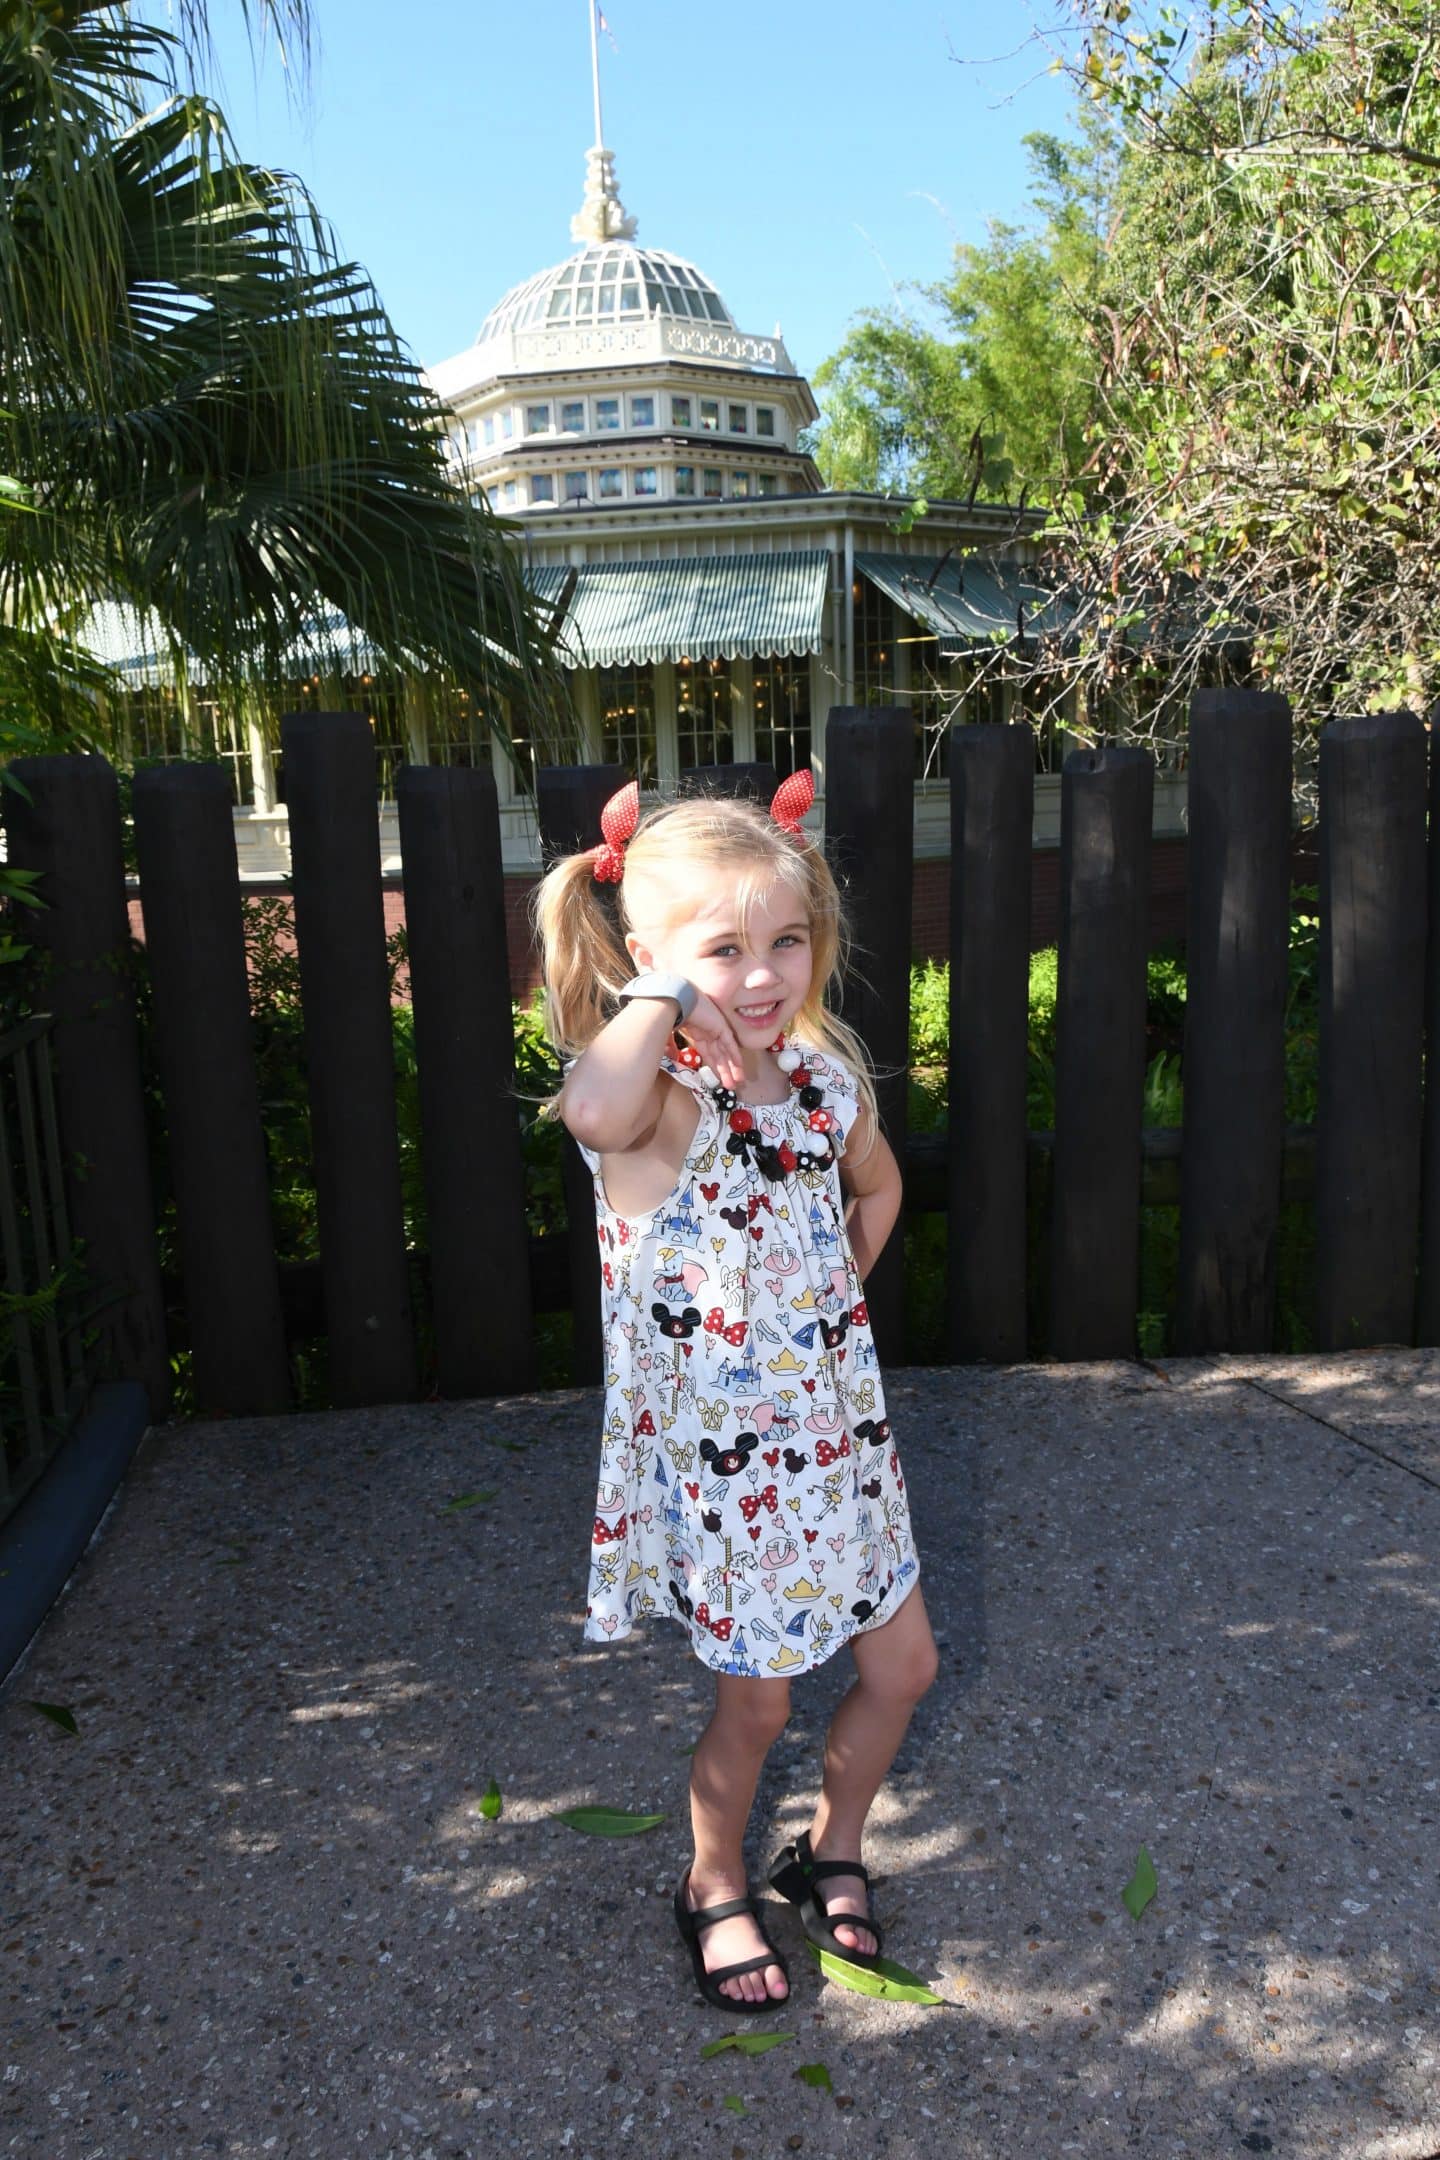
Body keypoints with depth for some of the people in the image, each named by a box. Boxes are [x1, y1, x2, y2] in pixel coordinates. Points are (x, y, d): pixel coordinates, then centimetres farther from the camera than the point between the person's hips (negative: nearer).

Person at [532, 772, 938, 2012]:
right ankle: (715, 1888, 43)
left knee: (904, 1666, 18)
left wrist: (830, 1300, 9)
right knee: (756, 1706, 12)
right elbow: (593, 1109, -49)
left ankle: (833, 1851, 46)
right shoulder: (658, 1101, -22)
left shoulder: (827, 1076, -3)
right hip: (717, 1454, -6)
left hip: (837, 1430, 6)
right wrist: (666, 994, -33)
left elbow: (877, 1186, 19)